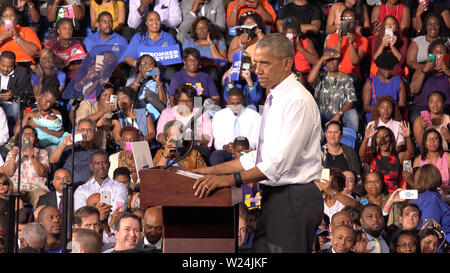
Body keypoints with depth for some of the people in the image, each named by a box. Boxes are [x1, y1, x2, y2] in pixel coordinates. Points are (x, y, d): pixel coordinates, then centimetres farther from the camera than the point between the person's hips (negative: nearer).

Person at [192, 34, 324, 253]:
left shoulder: (298, 101, -14)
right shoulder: (274, 100, 17)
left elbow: (280, 161, -22)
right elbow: (258, 157, 21)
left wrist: (231, 179, -24)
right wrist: (211, 171, 14)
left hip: (294, 200, -10)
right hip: (273, 198, 10)